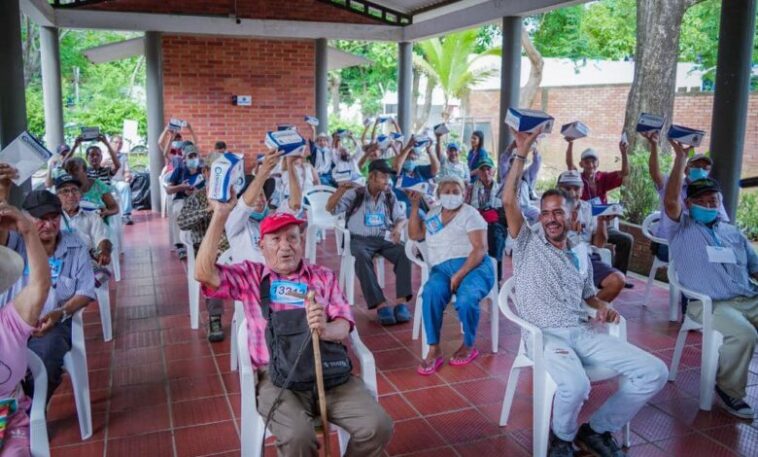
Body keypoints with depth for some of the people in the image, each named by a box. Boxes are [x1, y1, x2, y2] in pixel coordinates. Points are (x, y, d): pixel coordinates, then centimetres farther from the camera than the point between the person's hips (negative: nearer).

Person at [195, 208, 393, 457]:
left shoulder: (324, 276, 16)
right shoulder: (249, 276, 12)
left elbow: (344, 325, 4)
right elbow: (205, 273, -6)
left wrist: (325, 330, -22)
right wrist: (220, 214, -10)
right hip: (276, 377, -2)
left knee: (378, 426, -18)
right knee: (297, 436, -32)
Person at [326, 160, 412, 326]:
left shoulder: (389, 196, 11)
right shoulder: (355, 194, 2)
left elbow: (402, 218, 13)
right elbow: (330, 208, -6)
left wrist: (398, 228, -11)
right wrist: (341, 190, -22)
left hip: (385, 238, 3)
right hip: (361, 239, -3)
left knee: (405, 253, -27)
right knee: (362, 257, -37)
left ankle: (402, 301, -30)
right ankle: (380, 304, -39)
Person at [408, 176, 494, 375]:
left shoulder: (470, 214, 2)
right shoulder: (434, 213, 21)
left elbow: (480, 249, -8)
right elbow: (414, 234, 24)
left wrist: (459, 274, -21)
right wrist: (415, 206, 15)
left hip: (473, 266, -4)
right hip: (441, 269, 4)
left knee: (466, 299, -35)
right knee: (431, 294, -32)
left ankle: (469, 346, -8)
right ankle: (434, 350, -25)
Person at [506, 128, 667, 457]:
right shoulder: (527, 244, 5)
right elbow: (509, 201, -8)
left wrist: (602, 306, 5)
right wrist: (522, 153, -10)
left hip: (584, 332, 6)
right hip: (545, 335, -5)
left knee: (654, 372, -10)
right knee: (575, 385, -37)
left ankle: (597, 430, 8)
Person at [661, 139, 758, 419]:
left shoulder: (733, 233, 24)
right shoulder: (681, 228, 6)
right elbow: (670, 201, -13)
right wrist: (681, 158, -13)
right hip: (709, 304, -6)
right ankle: (729, 390, -7)